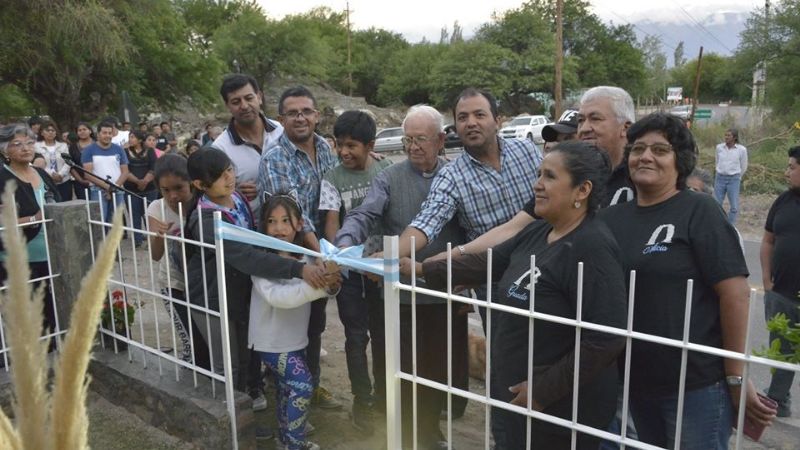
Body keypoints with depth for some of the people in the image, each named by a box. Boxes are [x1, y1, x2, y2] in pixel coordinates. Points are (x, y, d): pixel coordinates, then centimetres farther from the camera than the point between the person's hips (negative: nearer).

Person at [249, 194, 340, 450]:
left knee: (287, 389, 21)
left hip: (295, 338, 7)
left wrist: (331, 283, -22)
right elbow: (277, 296, -35)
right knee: (302, 387, -12)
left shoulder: (304, 256, -1)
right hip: (272, 341, -7)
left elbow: (319, 290, 2)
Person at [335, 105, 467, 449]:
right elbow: (363, 216, -14)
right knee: (402, 371, 10)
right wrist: (345, 244, -34)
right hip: (402, 294, -1)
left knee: (441, 369, 17)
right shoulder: (389, 179, -1)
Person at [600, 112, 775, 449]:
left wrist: (737, 377, -14)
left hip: (697, 383, -5)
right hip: (636, 381, 5)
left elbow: (735, 293, -14)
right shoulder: (613, 217, 5)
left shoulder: (699, 212, -9)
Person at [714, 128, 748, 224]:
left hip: (734, 180, -2)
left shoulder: (742, 149, -7)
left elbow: (743, 167, 6)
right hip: (720, 178, 2)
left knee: (734, 206, 1)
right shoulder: (719, 147, -1)